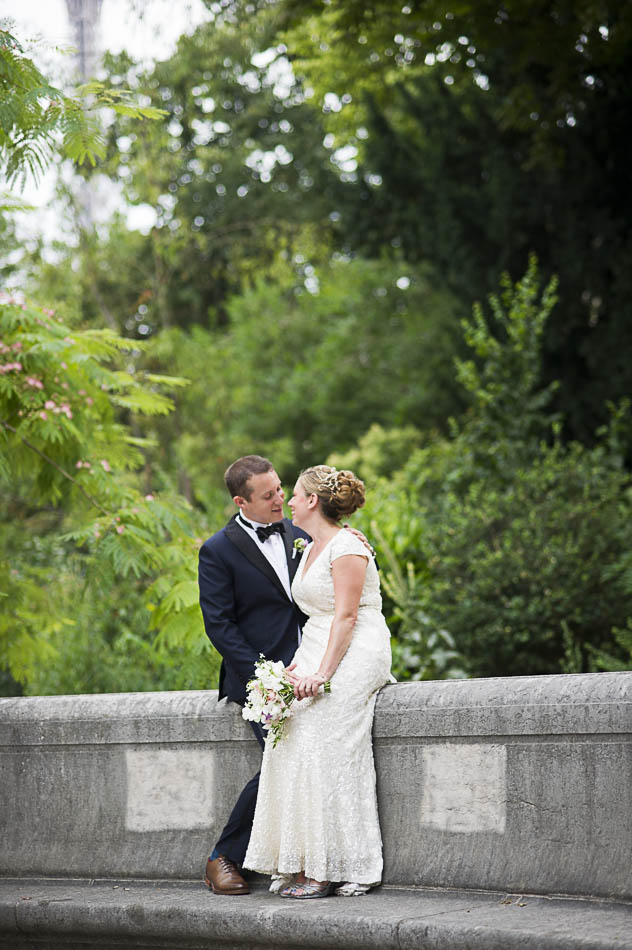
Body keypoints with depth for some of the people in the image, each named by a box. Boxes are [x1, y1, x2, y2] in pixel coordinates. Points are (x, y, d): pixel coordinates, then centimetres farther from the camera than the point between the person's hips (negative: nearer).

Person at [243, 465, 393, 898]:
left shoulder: (347, 547, -12)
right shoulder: (312, 549, 17)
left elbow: (346, 617, -18)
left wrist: (322, 673, -23)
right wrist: (299, 666, 6)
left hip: (353, 658, -9)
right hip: (316, 655, 9)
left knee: (325, 755, -15)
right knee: (294, 749, -4)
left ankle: (332, 869, -11)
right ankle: (307, 865, -5)